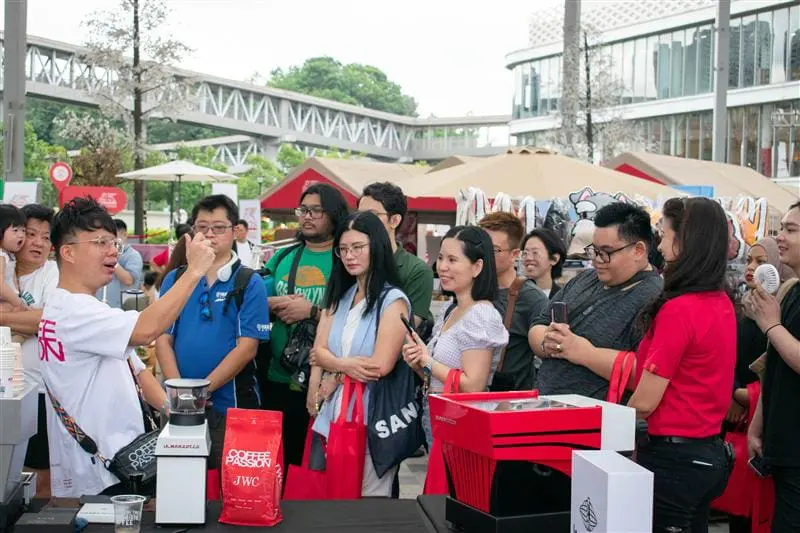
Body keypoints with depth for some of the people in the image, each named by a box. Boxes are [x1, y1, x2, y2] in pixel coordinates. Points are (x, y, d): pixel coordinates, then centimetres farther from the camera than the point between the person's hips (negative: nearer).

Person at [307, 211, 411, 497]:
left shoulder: (393, 301, -8)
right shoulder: (339, 295, 12)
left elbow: (381, 366, -16)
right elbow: (319, 351, 5)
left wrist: (336, 375, -4)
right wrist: (346, 364, -14)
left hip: (371, 416, -6)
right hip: (333, 413, 6)